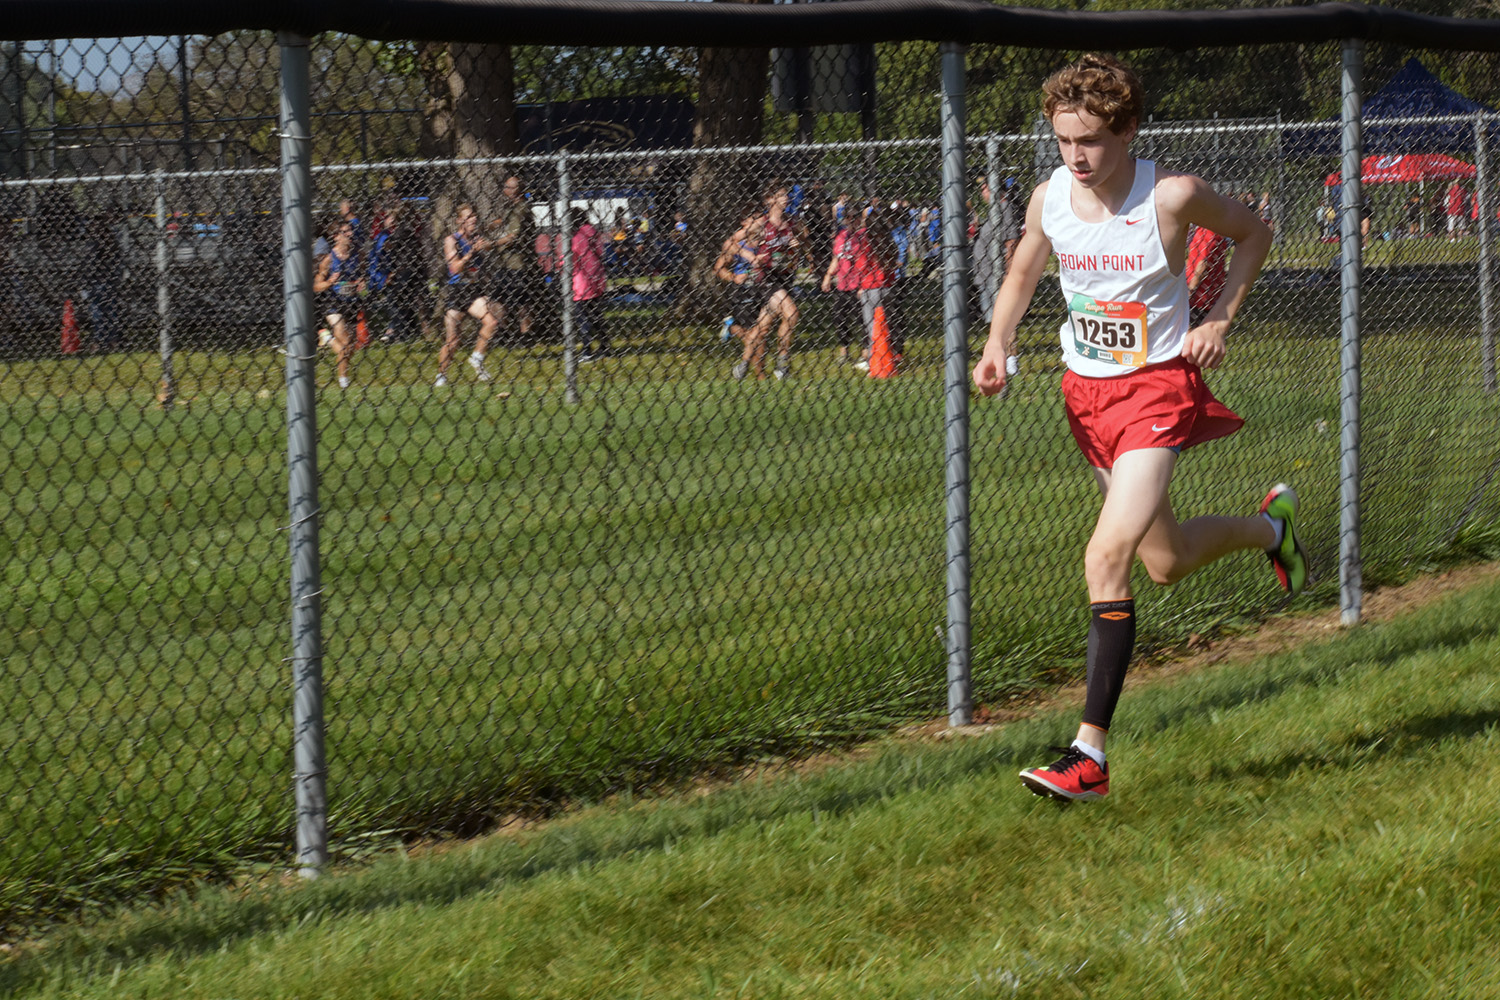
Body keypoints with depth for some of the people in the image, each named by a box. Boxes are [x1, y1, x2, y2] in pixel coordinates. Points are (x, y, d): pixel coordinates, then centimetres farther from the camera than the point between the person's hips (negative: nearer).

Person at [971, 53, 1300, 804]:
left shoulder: (1172, 197, -19)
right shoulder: (1049, 199, -6)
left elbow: (1253, 234, 1)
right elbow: (1023, 274, 14)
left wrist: (1219, 320, -10)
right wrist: (997, 346, -4)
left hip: (1159, 385, -6)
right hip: (1085, 391, 6)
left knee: (1107, 557, -22)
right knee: (1166, 562, 21)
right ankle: (1271, 528, 54)